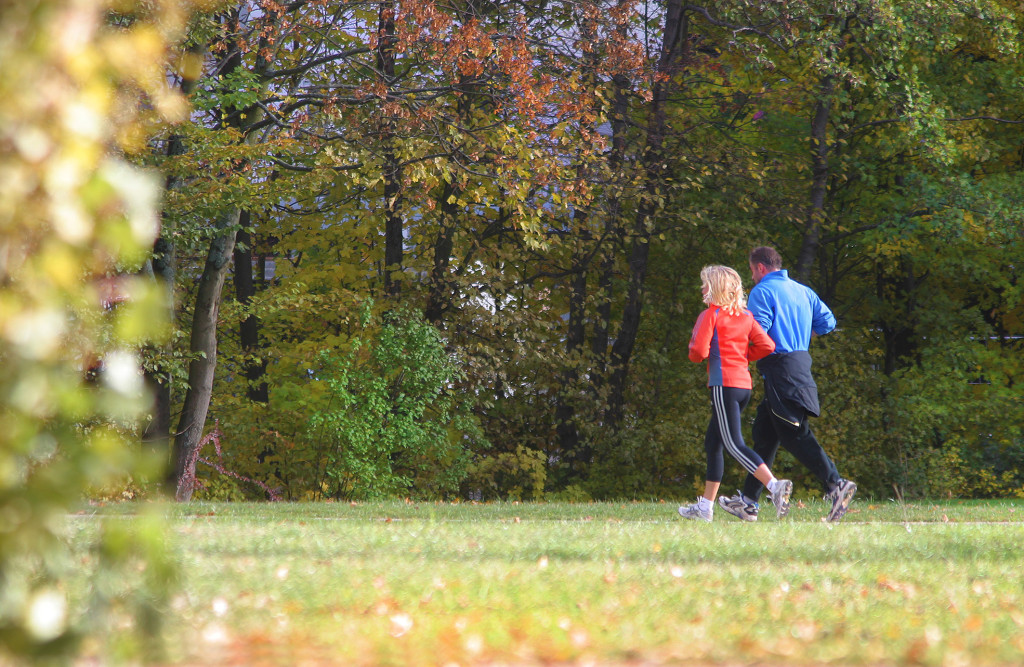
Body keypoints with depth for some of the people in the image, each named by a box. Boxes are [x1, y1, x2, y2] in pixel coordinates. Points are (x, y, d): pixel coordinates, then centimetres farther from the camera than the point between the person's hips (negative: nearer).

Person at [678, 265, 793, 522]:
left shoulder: (710, 315, -6)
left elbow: (698, 352, -14)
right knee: (712, 443, 16)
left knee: (734, 444, -13)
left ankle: (775, 485, -32)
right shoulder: (746, 316, 13)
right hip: (744, 383, 8)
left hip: (723, 384, -8)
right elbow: (766, 346, 4)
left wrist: (693, 349, 9)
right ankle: (705, 507, 19)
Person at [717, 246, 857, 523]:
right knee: (764, 435, 12)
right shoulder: (803, 291, 16)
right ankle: (748, 501, 15)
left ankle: (836, 485, -20)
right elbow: (828, 321, 13)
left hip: (780, 369, -9)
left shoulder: (763, 291, -8)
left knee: (795, 435, -10)